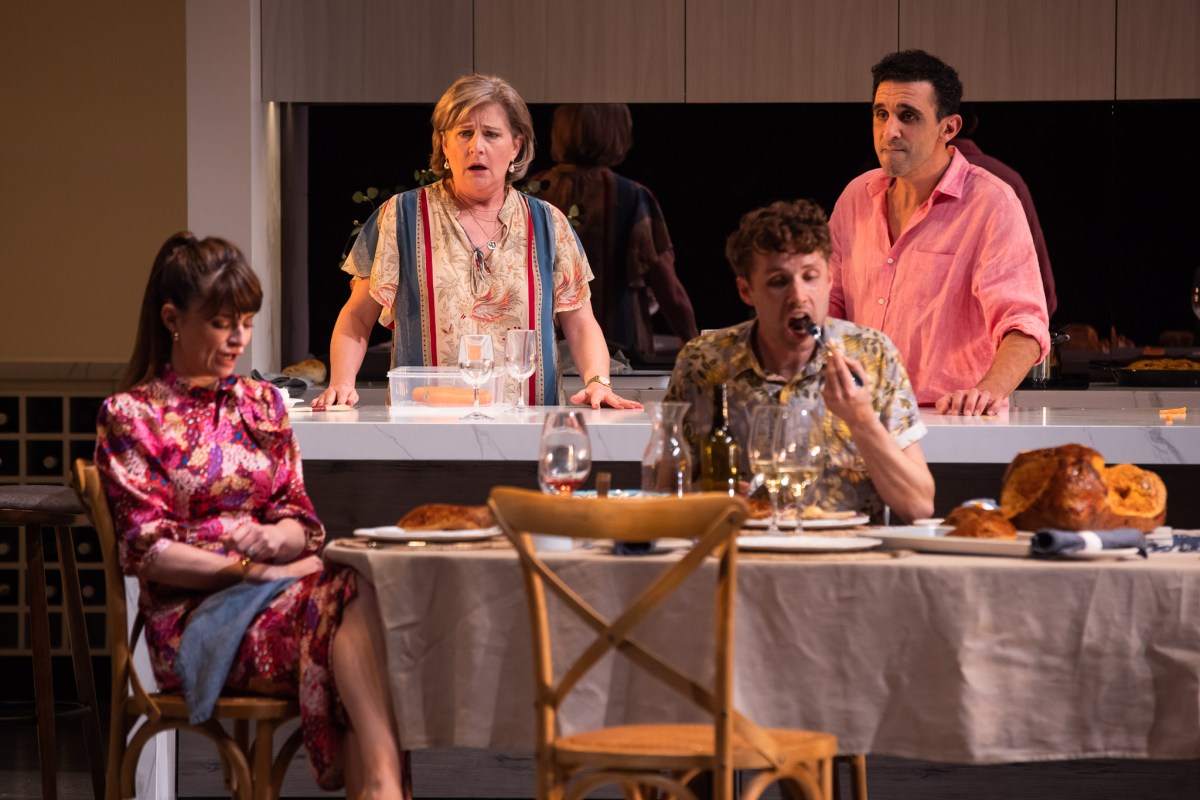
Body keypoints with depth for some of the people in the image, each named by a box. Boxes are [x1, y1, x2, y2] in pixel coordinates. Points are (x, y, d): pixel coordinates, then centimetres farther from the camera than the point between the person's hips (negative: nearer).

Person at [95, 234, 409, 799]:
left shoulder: (262, 403, 20)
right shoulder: (130, 415, 4)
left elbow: (300, 520, 15)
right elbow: (148, 550, -4)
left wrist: (274, 537, -10)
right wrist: (252, 569, -15)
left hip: (273, 580, 5)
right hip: (192, 614, -5)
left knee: (359, 598, -33)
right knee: (355, 596, -33)